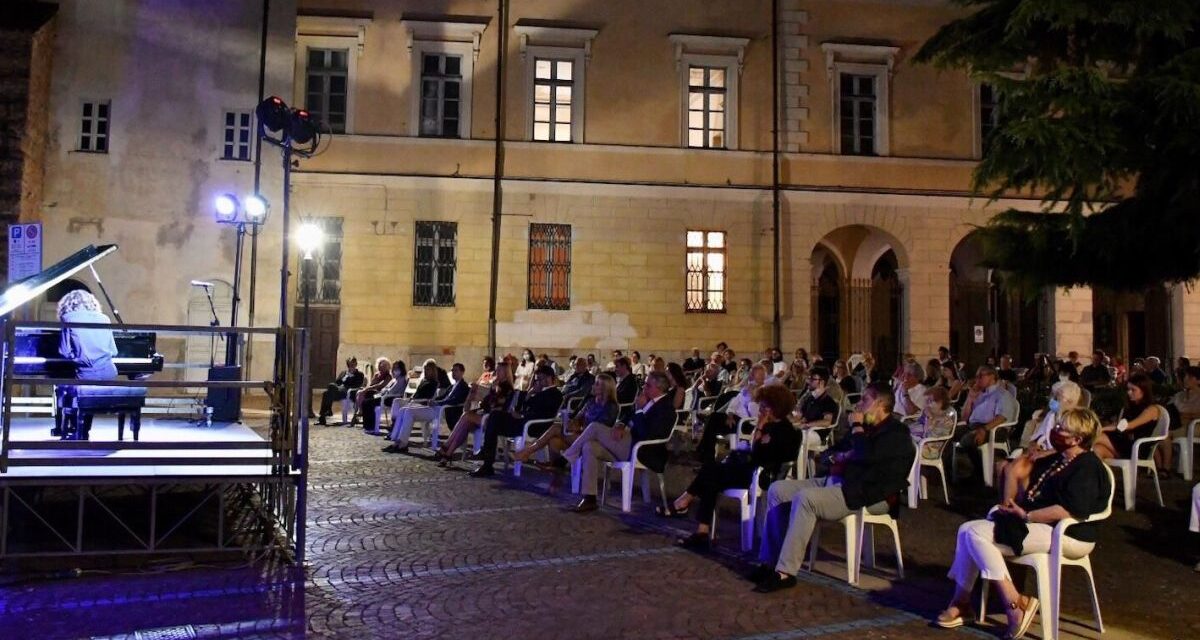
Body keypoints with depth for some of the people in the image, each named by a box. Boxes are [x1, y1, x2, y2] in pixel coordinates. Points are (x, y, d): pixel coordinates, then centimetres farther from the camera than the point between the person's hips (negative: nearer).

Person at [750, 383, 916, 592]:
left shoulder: (896, 433, -4)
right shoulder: (866, 428, 24)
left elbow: (865, 455, -24)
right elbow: (828, 453, 27)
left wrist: (856, 426, -8)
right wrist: (839, 456, 4)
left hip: (867, 496, -10)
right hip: (837, 481, 10)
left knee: (805, 498, -33)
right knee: (777, 489, -4)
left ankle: (785, 572, -30)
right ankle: (770, 561, -5)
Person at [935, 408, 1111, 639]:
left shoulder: (1086, 467, -11)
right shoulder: (1054, 460, 19)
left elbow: (1070, 511, -25)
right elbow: (1028, 497, 24)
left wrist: (1025, 515, -21)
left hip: (1066, 535, -10)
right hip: (1037, 524, 10)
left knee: (976, 533, -23)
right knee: (968, 531, -6)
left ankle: (1014, 603, -17)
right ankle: (961, 602, -5)